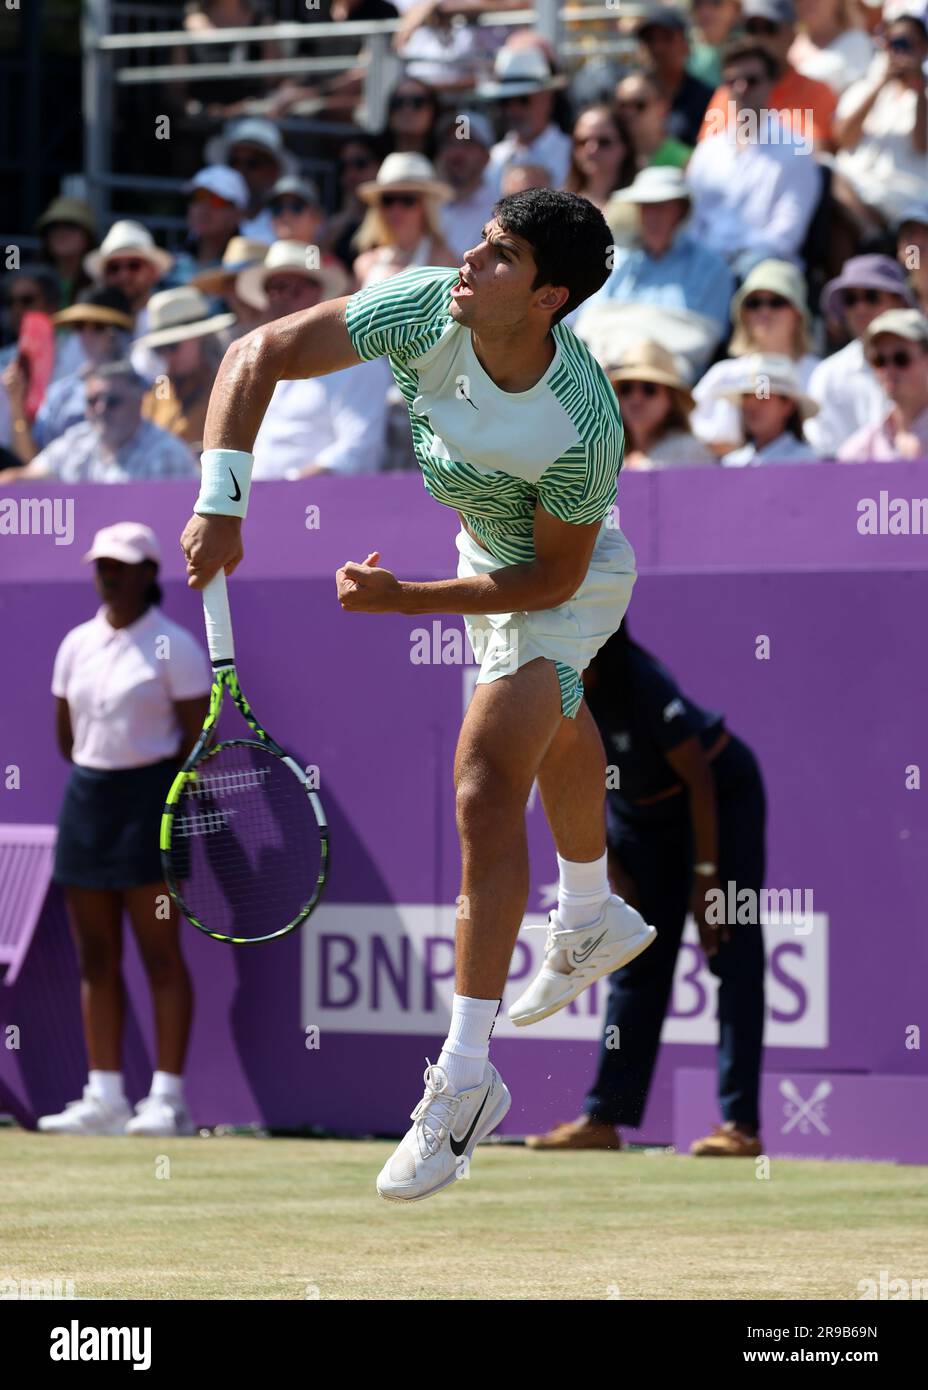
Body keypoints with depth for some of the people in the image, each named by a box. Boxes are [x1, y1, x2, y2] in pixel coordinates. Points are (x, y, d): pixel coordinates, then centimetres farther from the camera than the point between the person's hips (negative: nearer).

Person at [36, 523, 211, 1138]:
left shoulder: (173, 646, -6)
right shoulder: (77, 644, 12)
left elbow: (199, 738, -7)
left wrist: (168, 800, -7)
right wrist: (96, 779, 10)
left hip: (150, 795, -6)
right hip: (86, 795, 7)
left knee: (160, 954, -7)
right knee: (95, 958, 6)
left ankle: (169, 1099, -7)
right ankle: (105, 1098, 9)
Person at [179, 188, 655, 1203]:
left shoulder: (583, 426, -41)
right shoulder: (424, 309, -30)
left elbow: (552, 579, -28)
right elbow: (257, 357, -25)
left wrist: (405, 601, -32)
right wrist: (220, 504, -36)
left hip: (564, 578, -7)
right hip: (487, 545, 7)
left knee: (486, 786, -21)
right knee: (554, 726, 32)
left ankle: (464, 1078, -17)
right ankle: (594, 919, 61)